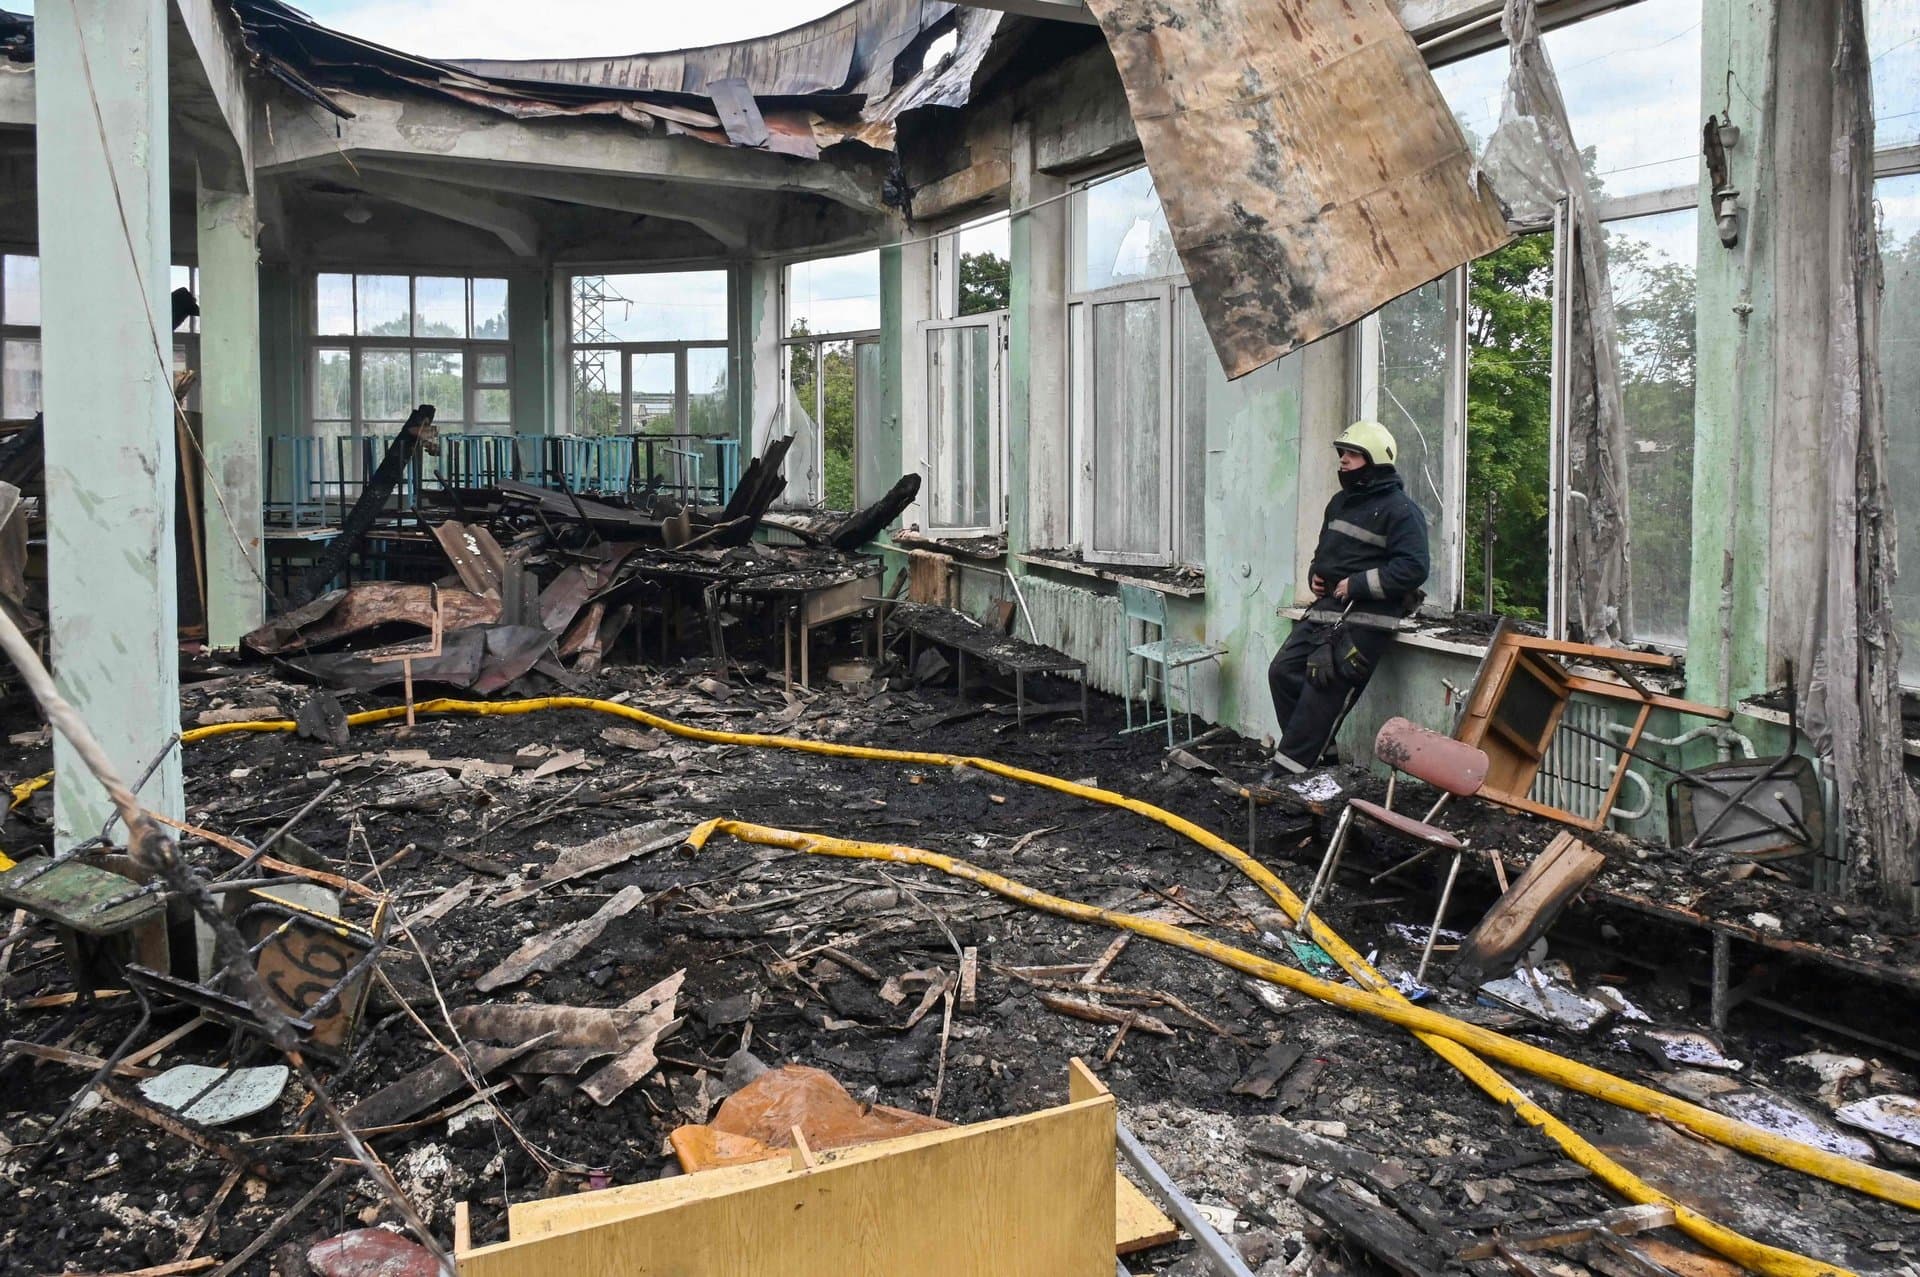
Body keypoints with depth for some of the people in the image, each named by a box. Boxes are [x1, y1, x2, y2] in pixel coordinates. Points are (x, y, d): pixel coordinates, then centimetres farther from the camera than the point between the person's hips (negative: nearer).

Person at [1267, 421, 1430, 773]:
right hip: (1326, 608, 9)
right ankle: (1312, 750, 9)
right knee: (1283, 672, 1)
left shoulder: (1400, 510, -8)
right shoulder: (1340, 502, 19)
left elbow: (1413, 568, -17)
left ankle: (1290, 768, -10)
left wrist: (1357, 585, -19)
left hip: (1365, 618, -9)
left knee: (1322, 691, -14)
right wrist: (1315, 573, 10)